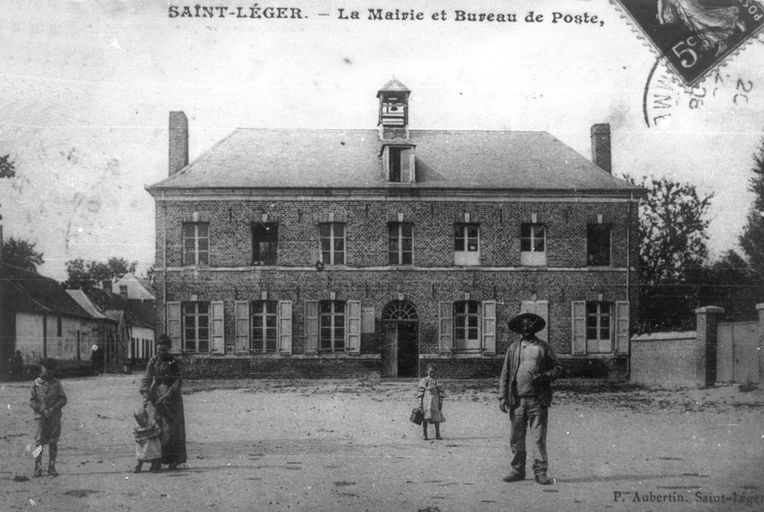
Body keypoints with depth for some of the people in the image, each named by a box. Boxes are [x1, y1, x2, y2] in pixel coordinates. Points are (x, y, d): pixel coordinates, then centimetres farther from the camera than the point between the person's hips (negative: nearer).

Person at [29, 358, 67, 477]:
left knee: (53, 443, 3)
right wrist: (43, 410, -13)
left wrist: (53, 409, -14)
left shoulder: (57, 384, 7)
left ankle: (52, 467, 11)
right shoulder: (36, 384, 4)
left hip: (55, 417, 2)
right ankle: (37, 468, -1)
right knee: (39, 442, -7)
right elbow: (32, 401, 0)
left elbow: (63, 399, 1)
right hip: (41, 417, -1)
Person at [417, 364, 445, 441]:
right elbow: (420, 394, -1)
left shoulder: (437, 381, 10)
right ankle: (424, 435, 0)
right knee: (425, 419, -5)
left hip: (435, 402, 3)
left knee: (437, 419, 2)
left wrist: (440, 403, -1)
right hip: (426, 402, -2)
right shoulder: (423, 381, 3)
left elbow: (440, 394, 7)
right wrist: (420, 404, -8)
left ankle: (437, 435, 13)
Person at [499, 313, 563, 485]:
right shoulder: (513, 348, 13)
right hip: (517, 400, 2)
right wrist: (502, 397, 4)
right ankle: (518, 470, 14)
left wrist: (543, 377, -9)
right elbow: (505, 374, 12)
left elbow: (558, 368, 9)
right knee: (516, 438, 4)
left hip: (538, 400, -2)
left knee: (539, 438, -4)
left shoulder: (543, 347, 9)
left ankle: (541, 472, 1)